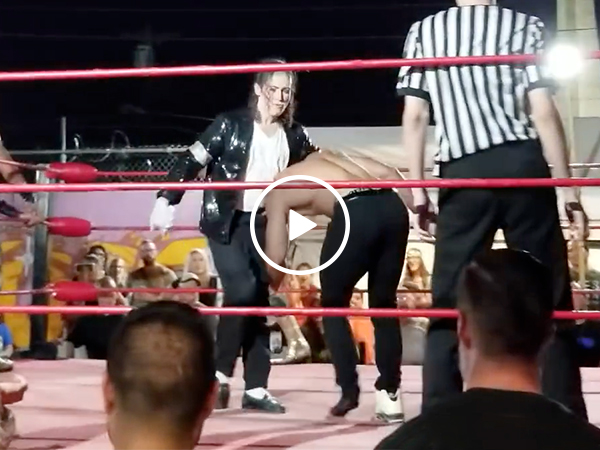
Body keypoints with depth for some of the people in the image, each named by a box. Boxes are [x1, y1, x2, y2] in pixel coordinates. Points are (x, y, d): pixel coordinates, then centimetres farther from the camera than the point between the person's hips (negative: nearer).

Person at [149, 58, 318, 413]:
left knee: (260, 302, 5)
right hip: (226, 222, -4)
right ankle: (221, 372, -1)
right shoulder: (231, 125, -8)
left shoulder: (294, 136, 4)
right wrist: (167, 200, -18)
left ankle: (256, 388, 10)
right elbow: (191, 163, -9)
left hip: (264, 225, 4)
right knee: (242, 292, -18)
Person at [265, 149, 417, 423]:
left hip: (354, 213, -5)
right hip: (392, 206, 5)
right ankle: (390, 395, 18)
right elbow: (388, 173, 22)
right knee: (384, 304, 19)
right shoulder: (325, 157, 35)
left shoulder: (278, 190, 20)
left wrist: (272, 289, 34)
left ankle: (349, 391, 9)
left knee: (333, 305, 16)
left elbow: (276, 258, 15)